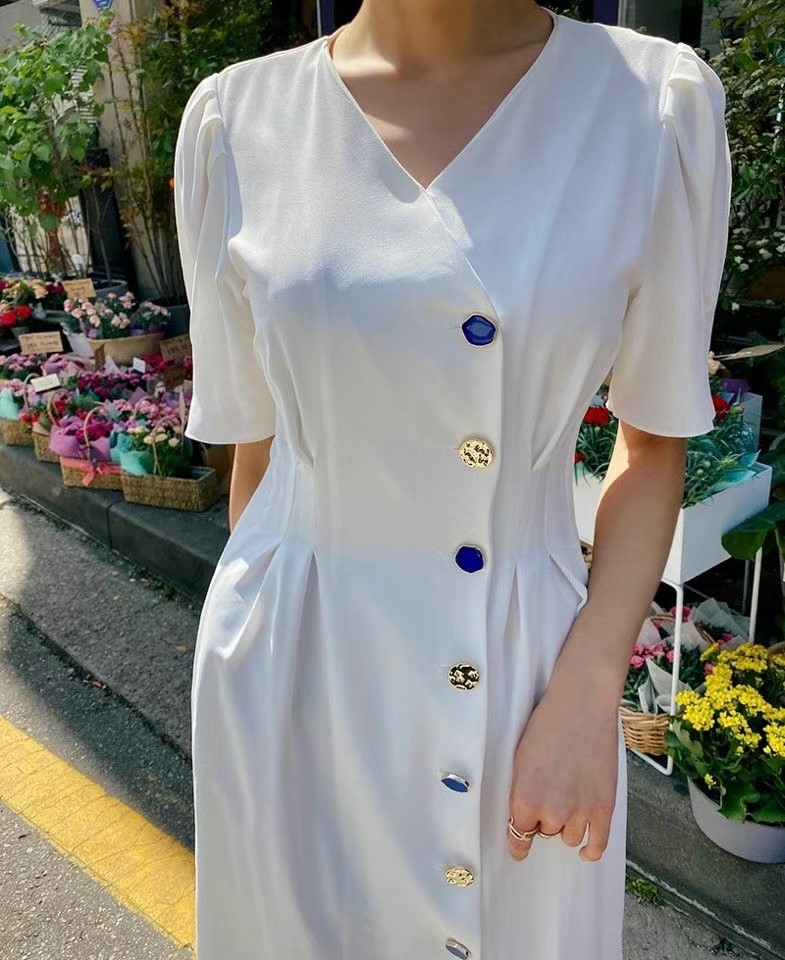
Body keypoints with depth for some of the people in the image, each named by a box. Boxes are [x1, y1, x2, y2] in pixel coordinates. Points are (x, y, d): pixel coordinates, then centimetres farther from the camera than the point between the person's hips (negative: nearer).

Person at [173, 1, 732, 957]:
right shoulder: (239, 119, -4)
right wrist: (268, 626, 12)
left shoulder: (660, 104, -6)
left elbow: (654, 439, -1)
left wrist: (586, 698, -8)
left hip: (527, 663, 0)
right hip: (293, 671, 1)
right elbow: (256, 448, 2)